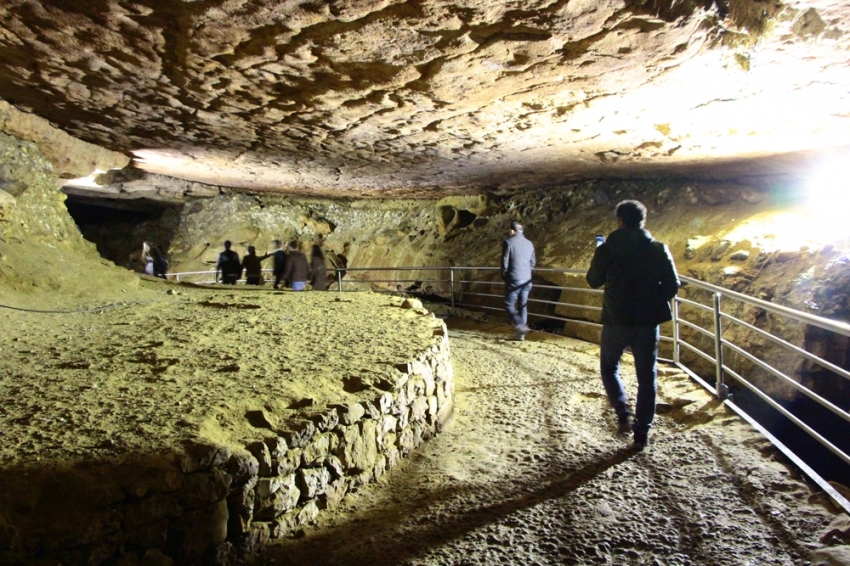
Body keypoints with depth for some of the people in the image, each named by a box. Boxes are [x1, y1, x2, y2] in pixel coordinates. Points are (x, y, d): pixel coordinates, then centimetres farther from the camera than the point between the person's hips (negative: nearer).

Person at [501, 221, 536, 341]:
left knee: (509, 305, 2)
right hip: (526, 281, 6)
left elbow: (505, 261, -9)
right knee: (523, 306, 11)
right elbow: (533, 262, 14)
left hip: (513, 280, -6)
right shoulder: (529, 243, 10)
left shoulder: (508, 242, -7)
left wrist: (504, 276, 5)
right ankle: (520, 334, 14)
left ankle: (520, 326, -16)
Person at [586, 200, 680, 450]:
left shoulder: (606, 249, -6)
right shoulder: (658, 249, -3)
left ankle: (623, 413, 6)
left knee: (609, 367, 22)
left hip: (616, 321, -1)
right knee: (647, 378, 12)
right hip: (648, 322, 1)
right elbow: (672, 286, -3)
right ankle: (642, 434, 16)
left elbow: (593, 281, 6)